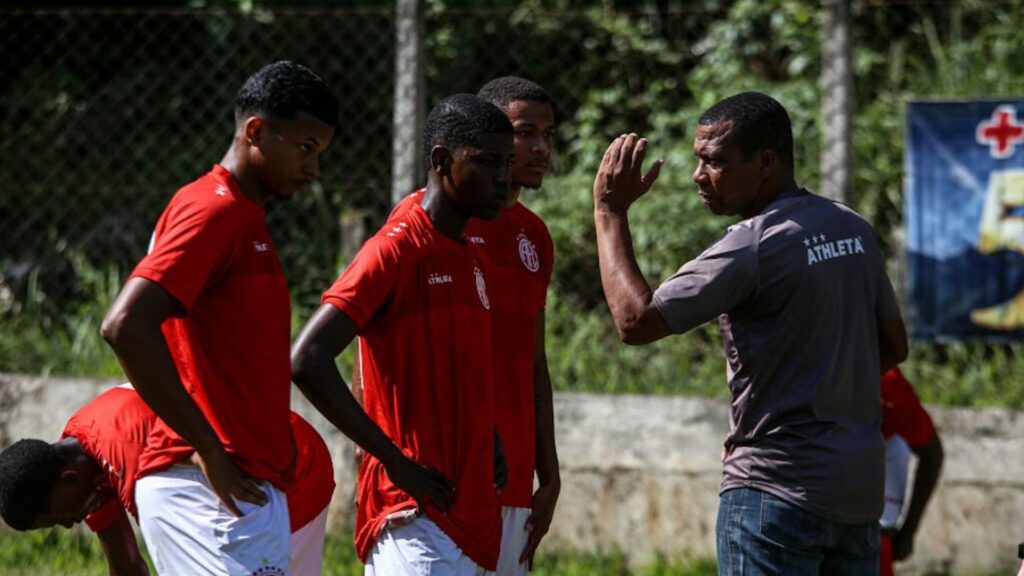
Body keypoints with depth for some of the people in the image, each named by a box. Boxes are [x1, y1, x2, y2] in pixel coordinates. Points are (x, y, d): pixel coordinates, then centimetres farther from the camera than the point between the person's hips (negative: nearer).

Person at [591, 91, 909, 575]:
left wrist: (610, 211, -9)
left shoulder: (753, 245, -15)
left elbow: (635, 320, -17)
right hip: (861, 489, 8)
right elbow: (893, 347, 20)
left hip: (779, 490, -8)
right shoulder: (854, 231, 10)